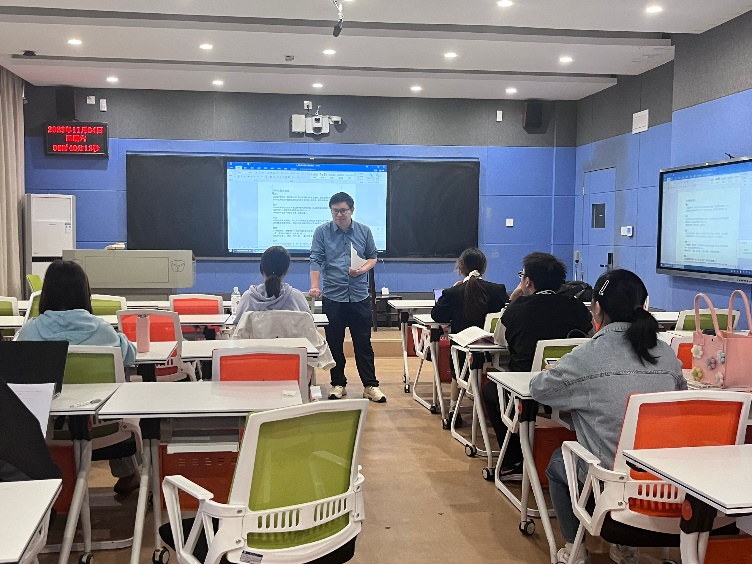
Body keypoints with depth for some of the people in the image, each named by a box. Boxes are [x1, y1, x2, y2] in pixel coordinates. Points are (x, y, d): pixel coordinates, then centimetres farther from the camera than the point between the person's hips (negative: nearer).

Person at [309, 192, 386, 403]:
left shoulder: (364, 231, 5)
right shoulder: (322, 232, 0)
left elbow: (372, 257, 12)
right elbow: (316, 260, -6)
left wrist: (362, 270, -9)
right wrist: (315, 286, -20)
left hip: (359, 296, 1)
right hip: (332, 296, -1)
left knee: (363, 342, 4)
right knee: (334, 343, 7)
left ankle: (370, 385, 11)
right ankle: (338, 384, 20)